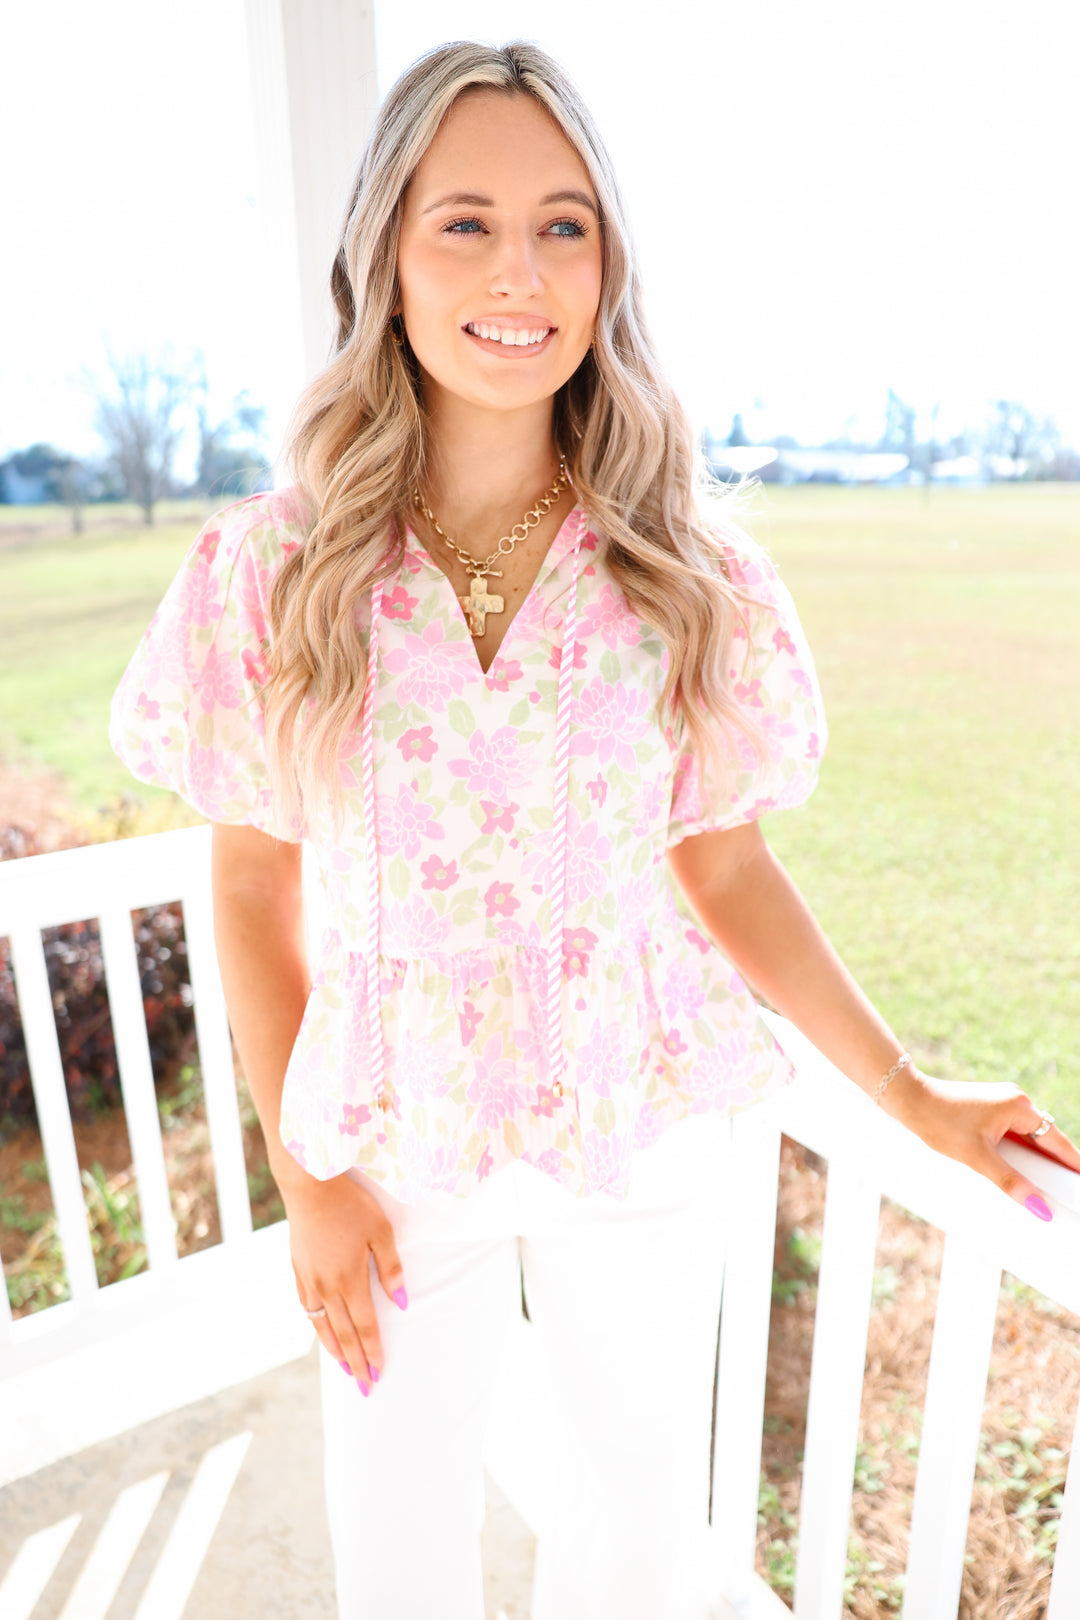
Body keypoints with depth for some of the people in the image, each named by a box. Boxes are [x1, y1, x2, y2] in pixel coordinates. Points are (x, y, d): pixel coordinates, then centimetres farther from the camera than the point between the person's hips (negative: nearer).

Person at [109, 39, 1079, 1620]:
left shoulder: (687, 566, -9)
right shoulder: (273, 571, -11)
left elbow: (726, 867, -4)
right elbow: (250, 893, -5)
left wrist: (911, 1093, -6)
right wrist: (306, 1178, -4)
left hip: (646, 1136, 1)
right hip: (399, 1145, 0)